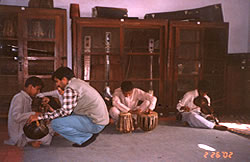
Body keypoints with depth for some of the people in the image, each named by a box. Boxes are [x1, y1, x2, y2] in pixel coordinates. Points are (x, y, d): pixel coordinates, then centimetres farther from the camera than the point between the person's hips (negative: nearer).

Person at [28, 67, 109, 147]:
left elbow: (65, 111, -18)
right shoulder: (79, 82, 16)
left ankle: (87, 136, -3)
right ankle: (90, 132, 11)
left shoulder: (70, 88, -13)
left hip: (94, 123, -10)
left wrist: (40, 116, -13)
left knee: (55, 123, -12)